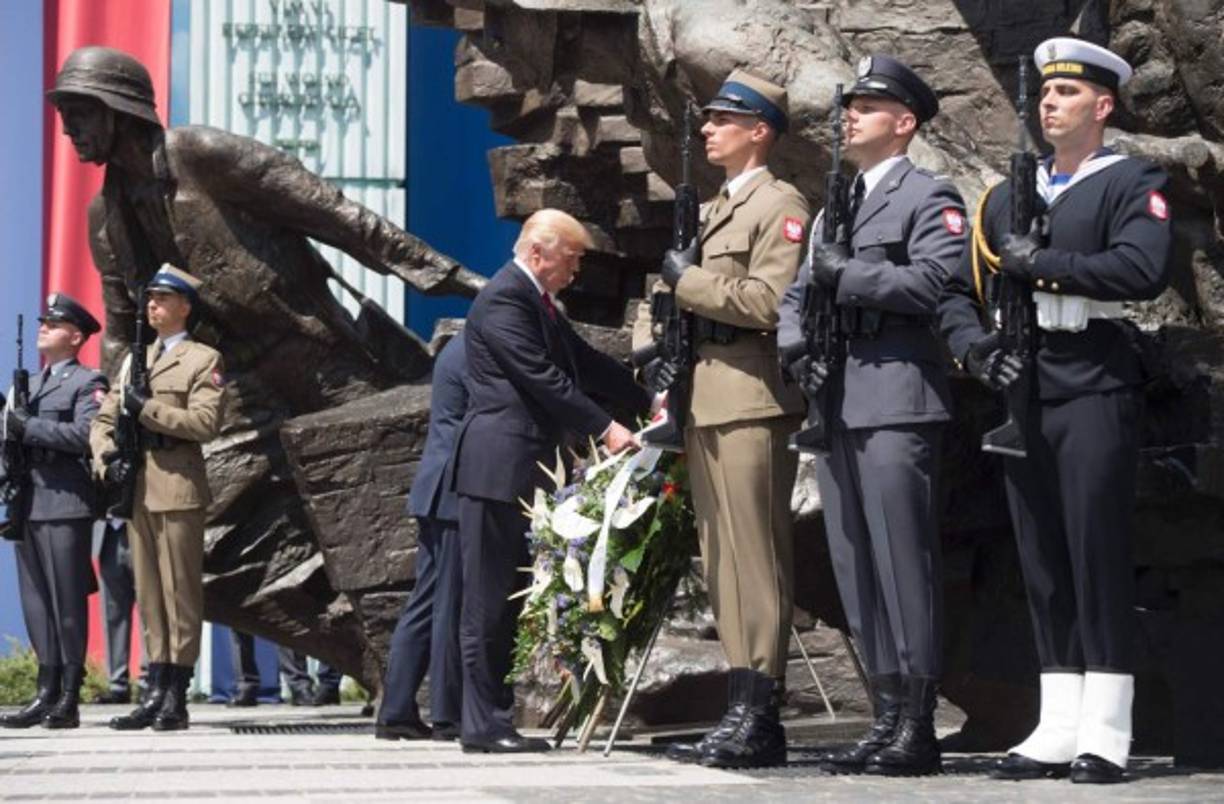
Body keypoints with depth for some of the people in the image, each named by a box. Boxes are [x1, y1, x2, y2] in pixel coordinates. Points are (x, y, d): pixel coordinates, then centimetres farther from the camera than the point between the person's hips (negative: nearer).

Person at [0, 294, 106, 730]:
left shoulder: (87, 383, -1)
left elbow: (84, 435, -15)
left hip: (65, 505, -7)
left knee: (68, 602, -5)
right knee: (36, 601, 6)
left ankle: (69, 700, -4)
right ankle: (47, 692, 9)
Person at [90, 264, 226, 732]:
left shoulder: (202, 360, 1)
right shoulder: (134, 360, 21)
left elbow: (205, 422, -13)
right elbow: (103, 420, 19)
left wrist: (146, 408, -14)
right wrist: (107, 457, -1)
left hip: (177, 487, -7)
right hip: (137, 488, 7)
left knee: (179, 592, -4)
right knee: (148, 593, 7)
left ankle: (177, 699, -3)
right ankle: (156, 693, 10)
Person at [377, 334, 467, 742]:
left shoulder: (459, 348, 18)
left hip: (437, 493, 10)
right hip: (458, 493, -10)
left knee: (426, 605, 9)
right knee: (451, 605, -5)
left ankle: (396, 712, 9)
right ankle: (448, 716, -1)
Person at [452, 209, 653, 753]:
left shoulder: (539, 302, 20)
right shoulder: (503, 299, -12)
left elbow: (586, 364, 21)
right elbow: (543, 378, -18)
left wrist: (650, 403, 14)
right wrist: (604, 430, -16)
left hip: (527, 470, 10)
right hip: (498, 468, -10)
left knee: (512, 597, 9)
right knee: (489, 599, -6)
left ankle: (494, 717, 12)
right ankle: (484, 724, -3)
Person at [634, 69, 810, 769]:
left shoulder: (781, 206, -5)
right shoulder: (713, 211, 23)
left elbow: (769, 300, -18)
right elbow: (675, 284, 31)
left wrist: (690, 281, -9)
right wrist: (653, 337, 12)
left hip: (751, 400, -9)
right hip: (703, 402, 9)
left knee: (756, 559, -10)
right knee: (723, 565, 9)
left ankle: (760, 717, -10)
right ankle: (742, 707, 13)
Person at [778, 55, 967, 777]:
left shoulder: (930, 197, 0)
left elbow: (935, 280, -15)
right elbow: (800, 290, 23)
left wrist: (847, 274, -12)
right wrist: (796, 344, 3)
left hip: (897, 402, -8)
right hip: (838, 406, 8)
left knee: (903, 563, -9)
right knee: (856, 569, 7)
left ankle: (918, 729, -7)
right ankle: (888, 716, 11)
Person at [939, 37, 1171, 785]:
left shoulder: (1134, 183, 1)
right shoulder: (1008, 196, 19)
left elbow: (1144, 269, -17)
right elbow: (958, 289, 17)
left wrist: (1042, 264, -16)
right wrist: (975, 346, -2)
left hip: (1095, 392, -6)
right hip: (1023, 394, 6)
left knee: (1098, 558, -5)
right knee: (1043, 565, 6)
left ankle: (1106, 736, -2)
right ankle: (1058, 731, 11)